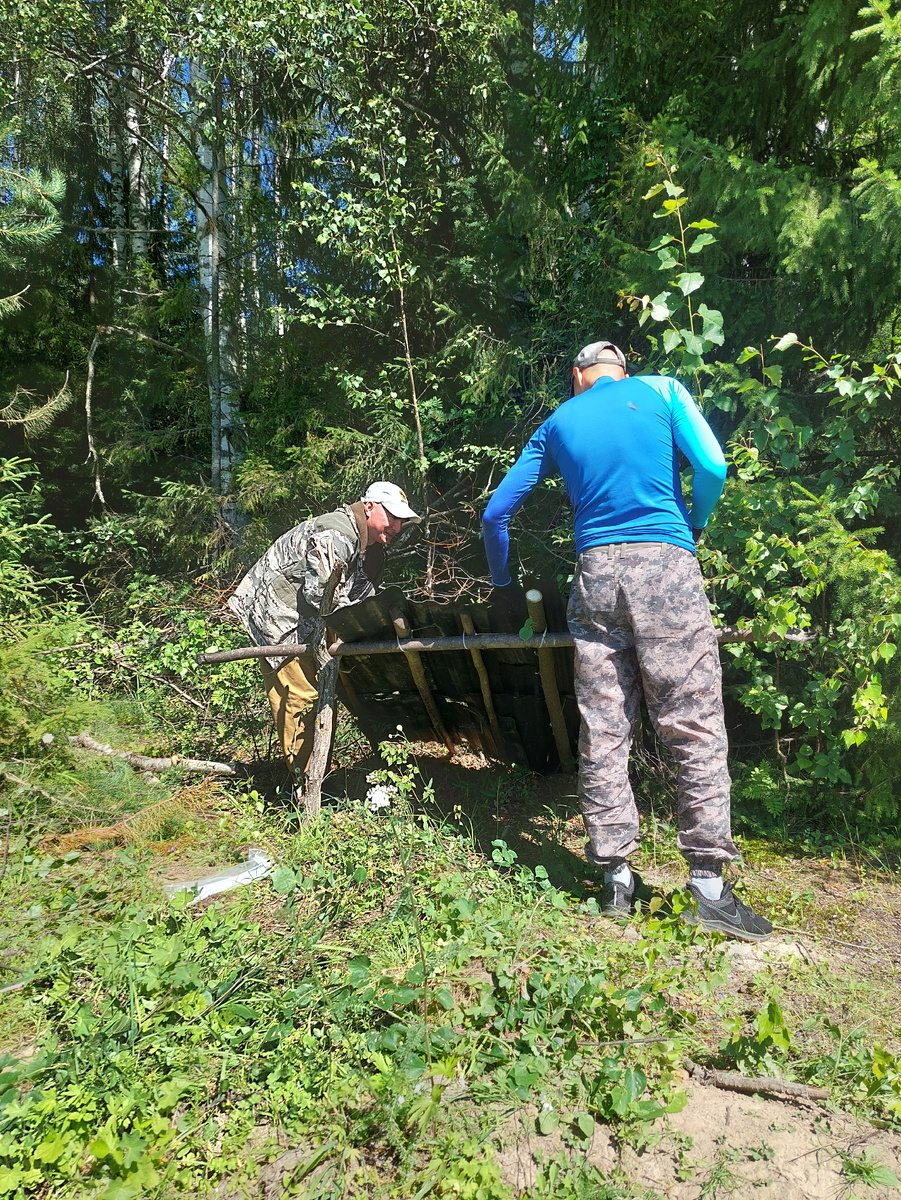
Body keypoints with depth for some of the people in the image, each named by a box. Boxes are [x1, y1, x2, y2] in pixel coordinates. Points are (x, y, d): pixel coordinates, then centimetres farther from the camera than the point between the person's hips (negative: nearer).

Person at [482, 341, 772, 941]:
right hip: (665, 563, -2)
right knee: (696, 728, 0)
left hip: (596, 573, 3)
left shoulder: (556, 425, 19)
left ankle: (616, 877, 11)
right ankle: (709, 884, 1)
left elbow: (496, 512, 17)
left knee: (602, 734, 5)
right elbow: (712, 467, -2)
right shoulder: (660, 389, 12)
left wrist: (502, 582, 31)